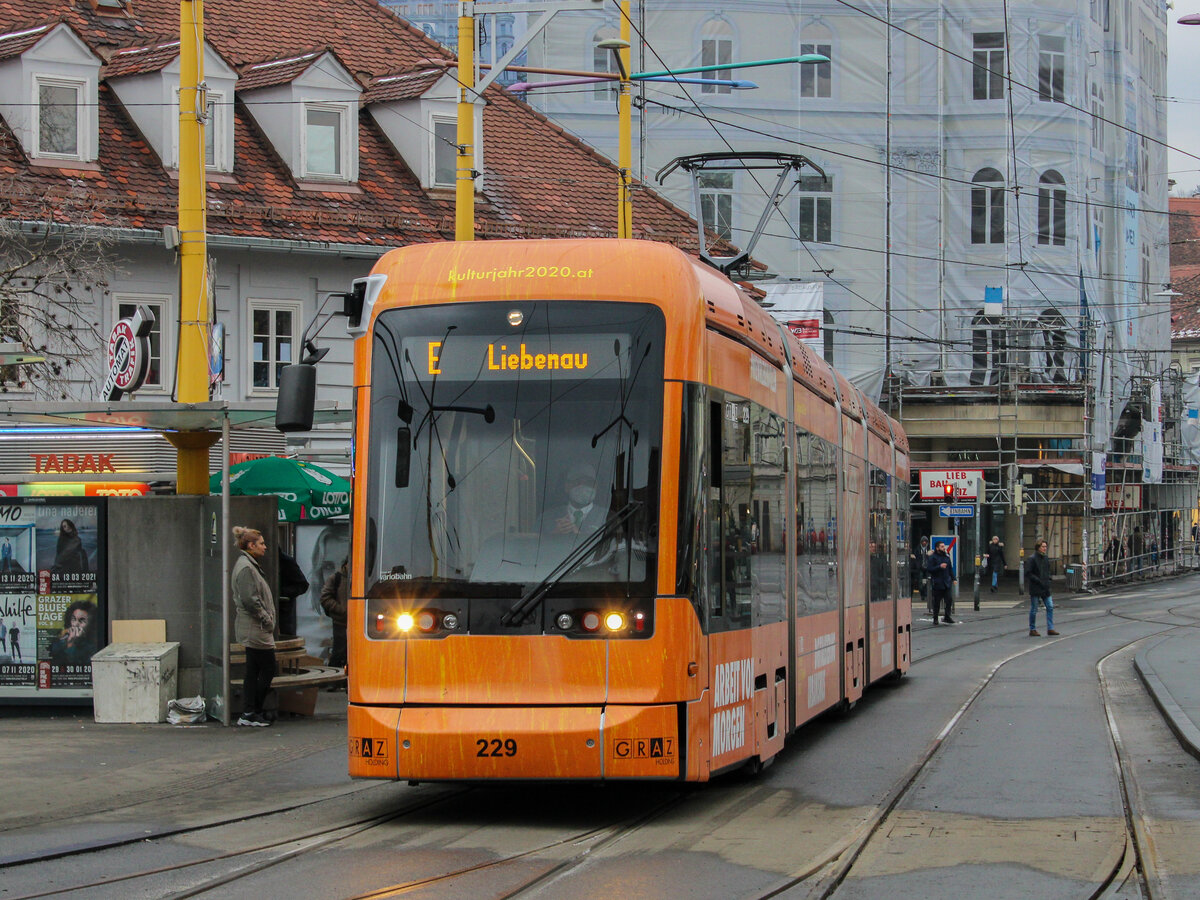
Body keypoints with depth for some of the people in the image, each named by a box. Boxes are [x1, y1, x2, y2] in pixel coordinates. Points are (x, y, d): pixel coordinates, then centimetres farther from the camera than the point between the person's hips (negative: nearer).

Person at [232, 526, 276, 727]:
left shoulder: (249, 565, 17)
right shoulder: (246, 568, -16)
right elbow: (250, 601, -21)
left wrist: (267, 620, 14)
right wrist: (266, 620, -13)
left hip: (252, 631, 10)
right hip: (255, 630, -10)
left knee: (253, 671, 11)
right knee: (268, 670, -5)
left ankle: (248, 713, 12)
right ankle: (252, 712, 0)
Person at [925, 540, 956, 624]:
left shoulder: (946, 556, 13)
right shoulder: (932, 557, -5)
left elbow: (950, 569, 19)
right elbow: (929, 569, -13)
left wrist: (954, 578, 11)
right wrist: (939, 567, -20)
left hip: (947, 583, 4)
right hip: (937, 584, -4)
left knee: (948, 600, -6)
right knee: (937, 602, 2)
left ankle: (947, 617, 3)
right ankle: (935, 619, 12)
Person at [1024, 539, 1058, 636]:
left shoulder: (1045, 559, 12)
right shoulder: (1032, 559, -10)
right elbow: (1028, 574, -14)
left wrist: (1048, 580, 6)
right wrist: (1039, 581, -19)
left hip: (1045, 588, 7)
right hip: (1035, 588, -7)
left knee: (1050, 607, 0)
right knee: (1034, 609, 1)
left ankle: (1050, 629, 4)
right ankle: (1032, 630, 11)